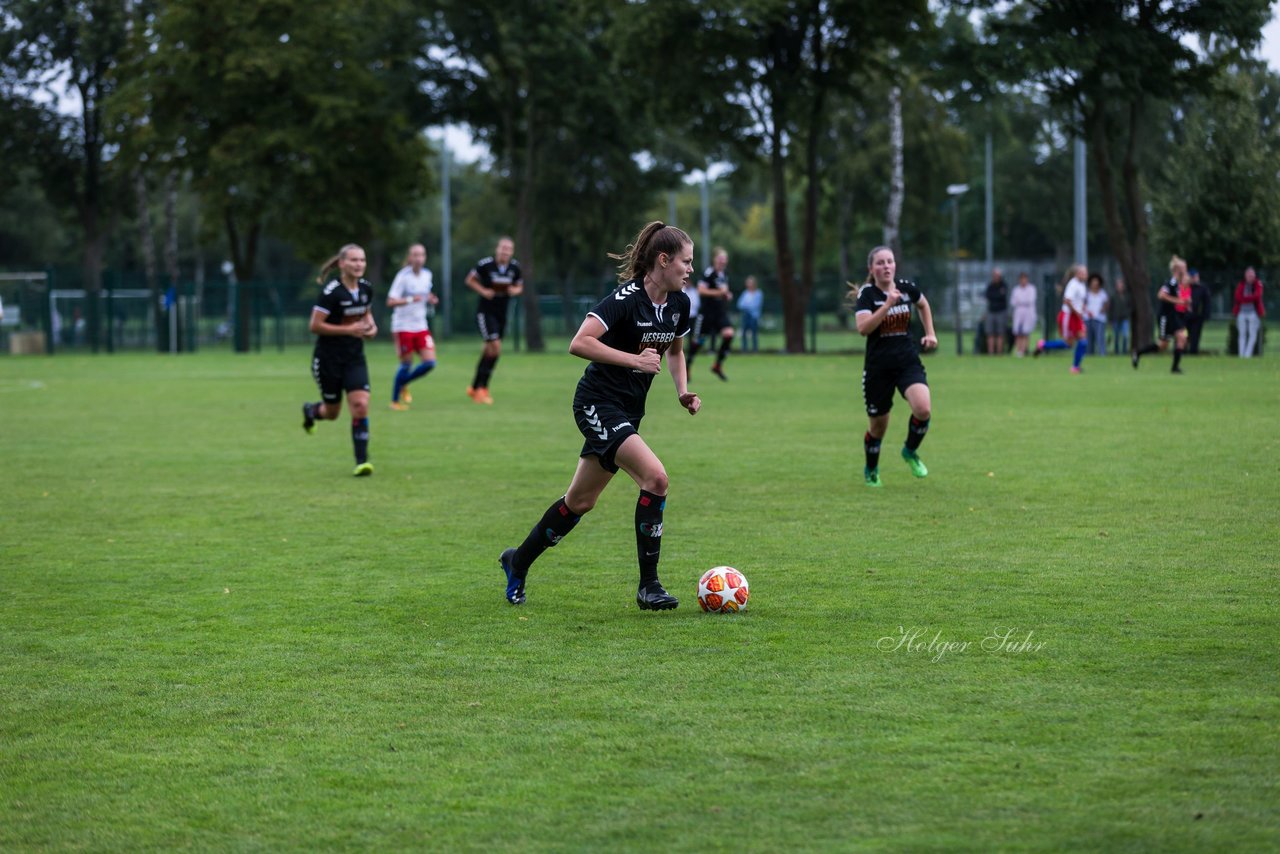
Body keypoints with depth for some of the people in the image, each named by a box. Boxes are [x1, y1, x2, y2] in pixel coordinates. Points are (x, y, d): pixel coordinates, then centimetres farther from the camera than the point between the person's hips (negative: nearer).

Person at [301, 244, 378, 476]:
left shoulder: (366, 288, 1)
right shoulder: (331, 291, -18)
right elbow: (315, 326, -18)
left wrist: (371, 326, -1)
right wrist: (349, 330, -23)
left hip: (355, 358, 4)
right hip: (329, 358, -4)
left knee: (360, 405, -14)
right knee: (332, 412, 10)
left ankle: (362, 461, -9)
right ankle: (311, 410, 47)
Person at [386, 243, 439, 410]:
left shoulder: (427, 275, 6)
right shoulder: (403, 277, -13)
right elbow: (390, 302, -17)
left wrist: (431, 300, 1)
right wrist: (410, 300, -31)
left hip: (421, 326, 6)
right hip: (404, 326, -6)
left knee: (429, 362, -5)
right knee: (406, 365, -1)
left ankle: (403, 383, 21)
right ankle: (395, 400, 16)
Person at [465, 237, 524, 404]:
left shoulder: (514, 267, 1)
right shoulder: (485, 264, -13)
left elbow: (520, 286, 15)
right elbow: (470, 280, -1)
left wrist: (515, 290, -8)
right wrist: (483, 291, -16)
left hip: (501, 314, 6)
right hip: (485, 312, -6)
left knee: (490, 351, 10)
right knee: (495, 347, -17)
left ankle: (476, 387, 23)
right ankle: (481, 387, -9)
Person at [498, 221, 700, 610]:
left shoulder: (679, 304, 4)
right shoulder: (626, 298, -20)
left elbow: (675, 349, 23)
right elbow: (579, 344, -28)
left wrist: (683, 391, 8)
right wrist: (634, 359, -29)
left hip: (628, 412, 8)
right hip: (598, 405, -8)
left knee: (581, 501, 15)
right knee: (655, 477, -23)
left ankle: (517, 562, 35)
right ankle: (648, 585, -16)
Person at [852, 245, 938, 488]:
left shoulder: (907, 287, 1)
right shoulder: (866, 294, -9)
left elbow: (923, 305, 25)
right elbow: (863, 328, -24)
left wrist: (930, 333, 16)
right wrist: (888, 304, -28)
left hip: (908, 362, 2)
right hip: (878, 367, -2)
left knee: (923, 410, -23)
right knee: (878, 426, 9)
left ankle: (910, 452, 7)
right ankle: (871, 471, 37)